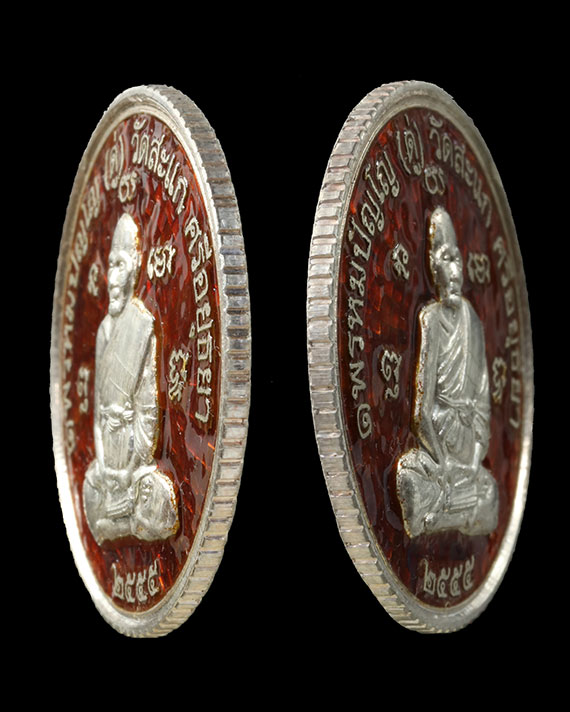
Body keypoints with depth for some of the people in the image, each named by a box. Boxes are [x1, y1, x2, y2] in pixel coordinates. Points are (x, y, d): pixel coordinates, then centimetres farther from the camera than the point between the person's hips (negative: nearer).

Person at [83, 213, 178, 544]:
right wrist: (101, 460, 3)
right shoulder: (104, 328, 11)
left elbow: (148, 408, -12)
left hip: (133, 444, -7)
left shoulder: (144, 327, -11)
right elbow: (98, 406, 13)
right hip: (107, 446, 7)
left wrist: (131, 469, -12)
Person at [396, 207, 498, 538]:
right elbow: (423, 407, -10)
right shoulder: (430, 318, -6)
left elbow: (483, 397, 9)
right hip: (438, 427, -4)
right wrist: (444, 461, -14)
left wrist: (478, 451, -3)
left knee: (488, 493, -14)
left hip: (470, 428, 4)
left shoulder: (472, 318, 9)